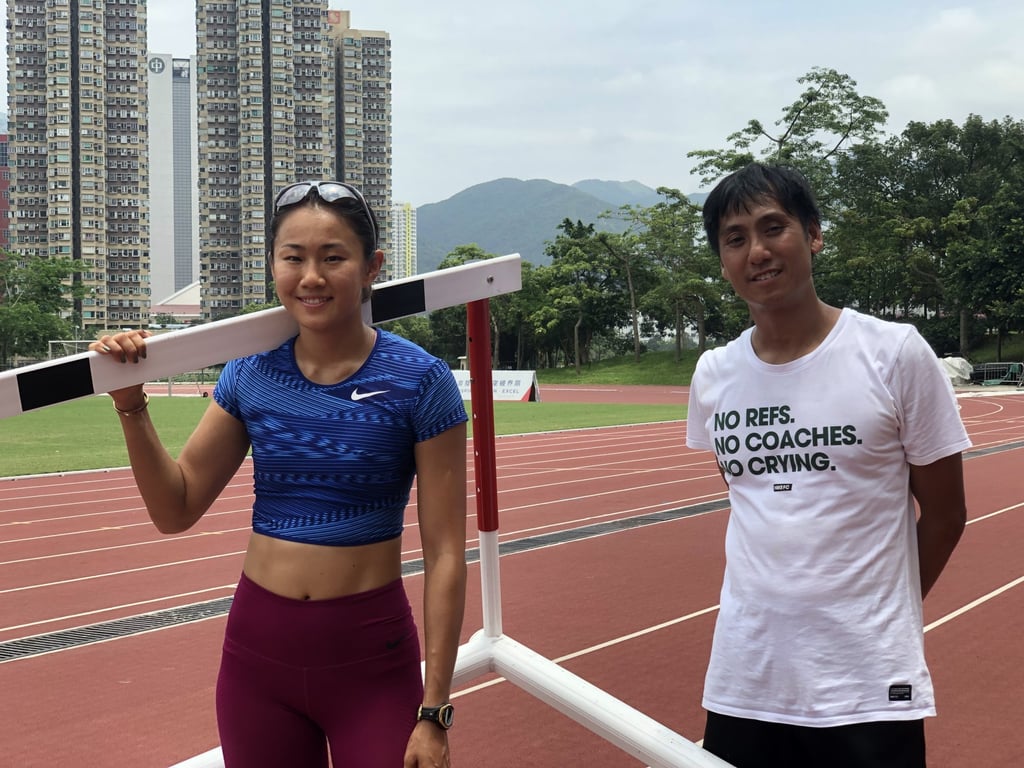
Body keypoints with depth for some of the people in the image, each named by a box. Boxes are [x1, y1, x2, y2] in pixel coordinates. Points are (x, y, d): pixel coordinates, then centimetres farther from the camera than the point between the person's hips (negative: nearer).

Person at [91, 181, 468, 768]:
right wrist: (131, 406, -6)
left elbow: (444, 555, -10)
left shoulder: (418, 382, -11)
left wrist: (434, 711, -12)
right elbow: (176, 510, 7)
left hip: (369, 656, -3)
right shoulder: (251, 375, 0)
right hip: (259, 648, 3)